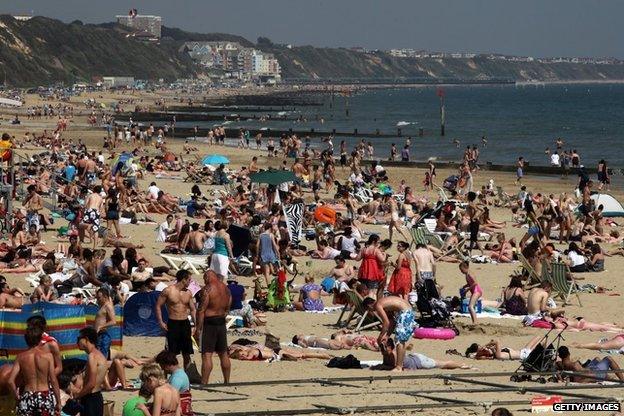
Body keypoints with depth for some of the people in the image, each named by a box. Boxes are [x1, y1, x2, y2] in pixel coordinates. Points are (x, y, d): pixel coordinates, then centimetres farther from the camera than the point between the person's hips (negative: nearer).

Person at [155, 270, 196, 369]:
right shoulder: (168, 291, -5)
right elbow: (158, 306, -1)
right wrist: (161, 322, -9)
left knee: (187, 354, 6)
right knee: (171, 354, -5)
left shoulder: (188, 293, 9)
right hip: (173, 324, -5)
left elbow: (192, 309, 14)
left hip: (185, 324, 5)